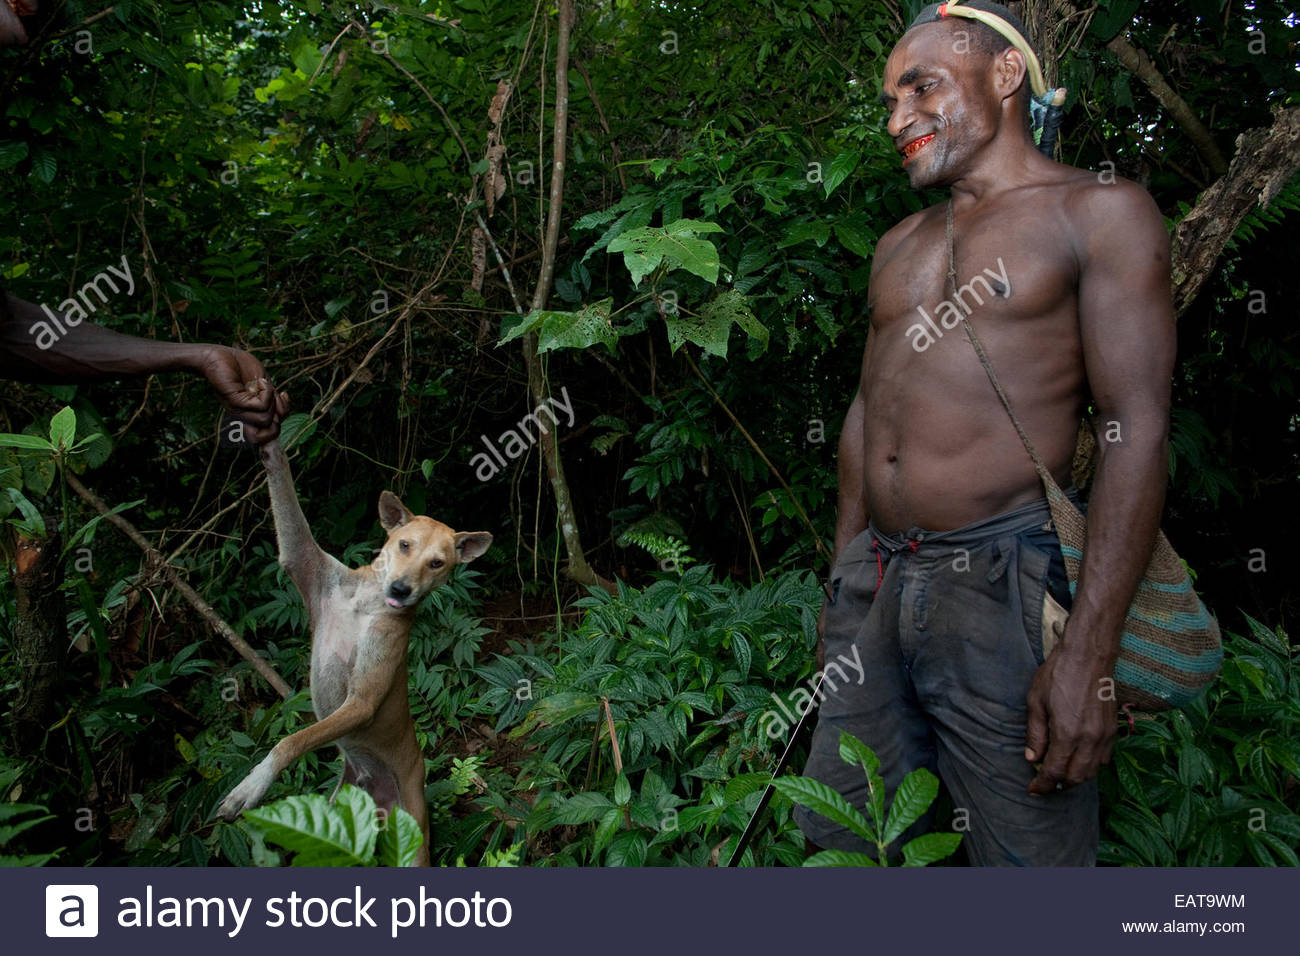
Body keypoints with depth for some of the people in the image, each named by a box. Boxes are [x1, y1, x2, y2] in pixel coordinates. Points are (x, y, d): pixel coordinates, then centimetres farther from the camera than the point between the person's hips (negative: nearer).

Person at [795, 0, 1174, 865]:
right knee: (841, 836, 11)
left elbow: (1137, 430, -10)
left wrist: (1089, 652, -18)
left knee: (1026, 853, 2)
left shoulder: (1098, 212, -2)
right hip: (874, 581, 6)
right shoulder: (900, 243, 19)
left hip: (1000, 584, -6)